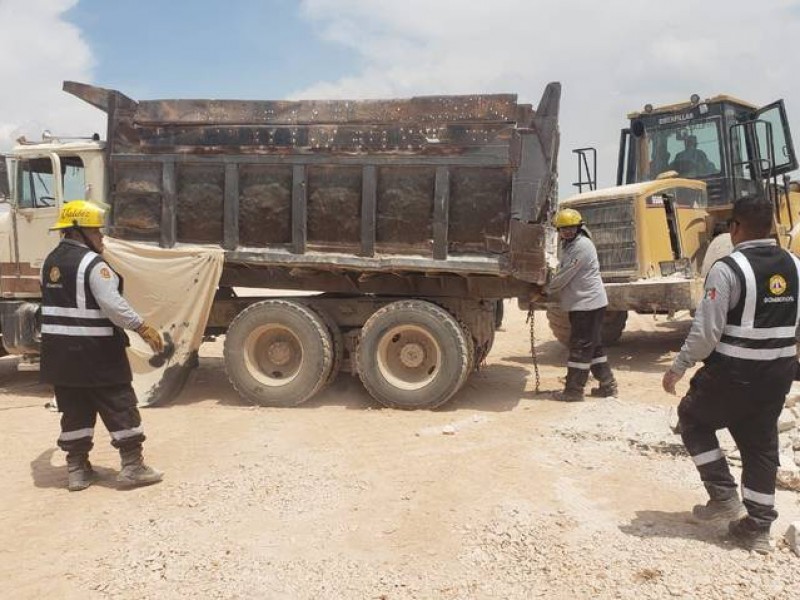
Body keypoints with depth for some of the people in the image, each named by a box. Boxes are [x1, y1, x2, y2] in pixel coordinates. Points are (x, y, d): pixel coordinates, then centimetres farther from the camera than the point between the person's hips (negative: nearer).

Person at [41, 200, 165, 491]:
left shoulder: (51, 261, 12)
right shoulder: (92, 263, -15)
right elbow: (113, 305, -23)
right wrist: (143, 328, -18)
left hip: (59, 350, 8)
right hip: (93, 350, -8)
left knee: (74, 409, 14)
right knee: (119, 406, 2)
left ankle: (77, 470, 19)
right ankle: (132, 466, 7)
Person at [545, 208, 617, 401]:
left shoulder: (581, 246, -16)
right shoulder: (569, 246, 17)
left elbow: (564, 276, -16)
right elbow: (563, 274, 20)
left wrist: (546, 290, -3)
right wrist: (550, 288, 5)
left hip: (587, 303, -11)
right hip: (582, 303, 11)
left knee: (580, 346, -6)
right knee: (594, 345, 15)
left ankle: (573, 391, -1)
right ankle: (608, 385, 23)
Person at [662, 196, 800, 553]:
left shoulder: (728, 268, -17)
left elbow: (706, 331, -20)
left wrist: (678, 368, -9)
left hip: (732, 375, -6)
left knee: (692, 419, 19)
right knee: (761, 446, 16)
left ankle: (724, 496, 14)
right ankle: (757, 529, 24)